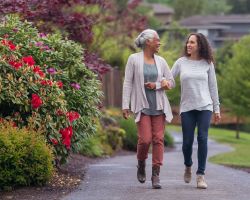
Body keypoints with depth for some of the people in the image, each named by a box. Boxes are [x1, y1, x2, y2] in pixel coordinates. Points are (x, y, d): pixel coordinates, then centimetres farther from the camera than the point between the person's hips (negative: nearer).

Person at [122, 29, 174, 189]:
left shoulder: (161, 61, 8)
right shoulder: (134, 59, -1)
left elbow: (171, 82, 12)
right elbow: (128, 83, -2)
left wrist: (156, 85, -6)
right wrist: (125, 105, -7)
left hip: (159, 105, 3)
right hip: (142, 105, -3)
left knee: (158, 139, -3)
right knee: (145, 139, -10)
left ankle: (156, 174, 1)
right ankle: (141, 166, 18)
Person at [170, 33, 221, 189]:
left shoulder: (207, 63, 6)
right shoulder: (181, 62, 6)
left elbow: (213, 87, 10)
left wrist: (217, 109, 9)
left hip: (205, 106, -1)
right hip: (187, 107, 1)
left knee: (202, 139, -11)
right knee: (188, 141, 0)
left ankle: (201, 175, -5)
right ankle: (188, 167, 29)